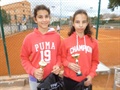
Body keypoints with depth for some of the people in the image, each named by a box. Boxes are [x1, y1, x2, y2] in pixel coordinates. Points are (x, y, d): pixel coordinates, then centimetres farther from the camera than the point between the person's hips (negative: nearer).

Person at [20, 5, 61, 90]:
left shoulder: (56, 36, -6)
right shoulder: (29, 38, -11)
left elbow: (59, 54, 4)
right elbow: (24, 58, -4)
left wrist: (58, 65, -12)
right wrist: (33, 71, -16)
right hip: (36, 79, -1)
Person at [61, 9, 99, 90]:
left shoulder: (93, 42, -3)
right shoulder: (66, 41, -8)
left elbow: (95, 61, 4)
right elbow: (62, 58, 1)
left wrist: (91, 75, -7)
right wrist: (68, 64, -17)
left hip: (86, 80, 1)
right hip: (69, 79, -1)